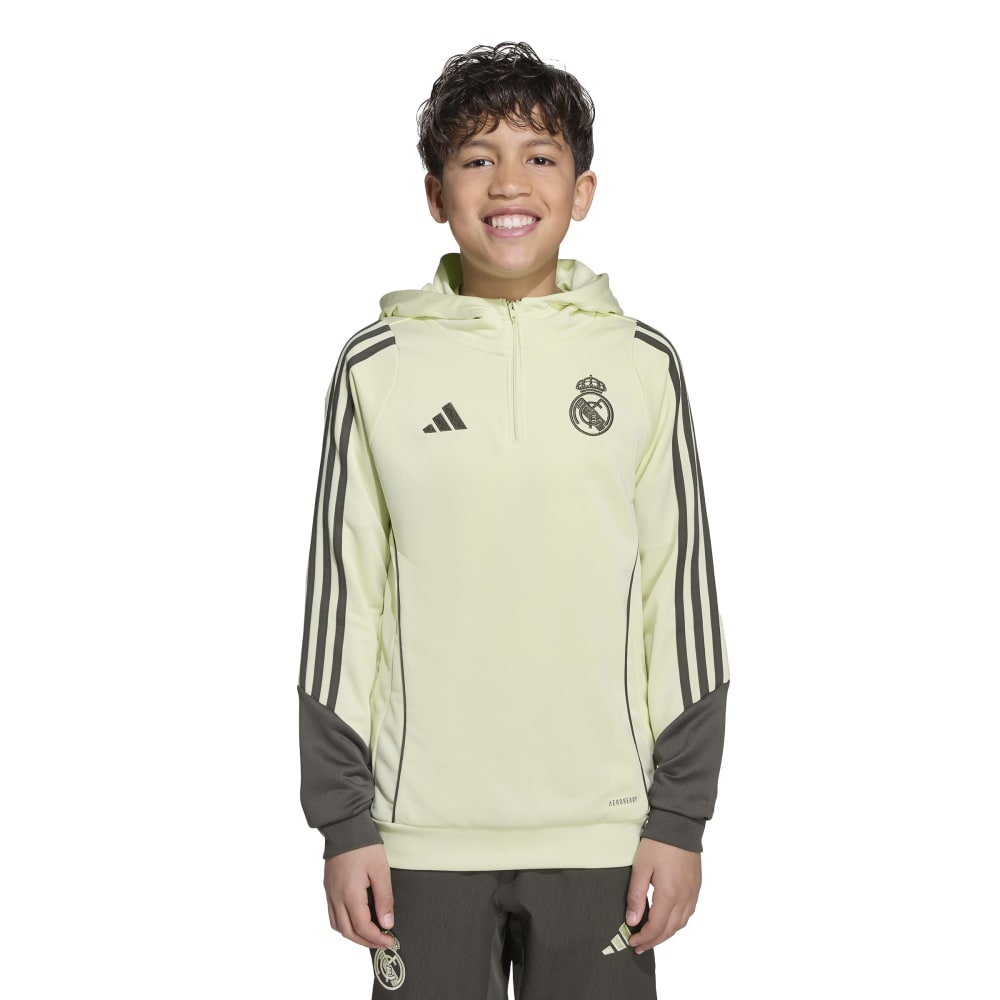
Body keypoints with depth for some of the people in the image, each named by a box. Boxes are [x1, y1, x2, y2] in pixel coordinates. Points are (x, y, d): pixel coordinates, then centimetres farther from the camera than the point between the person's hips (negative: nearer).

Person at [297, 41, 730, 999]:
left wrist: (680, 815, 1)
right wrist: (342, 821, 0)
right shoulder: (377, 365, 1)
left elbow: (684, 596, 4)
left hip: (603, 830, 1)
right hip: (423, 830, 0)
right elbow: (339, 597, 3)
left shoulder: (642, 363, 2)